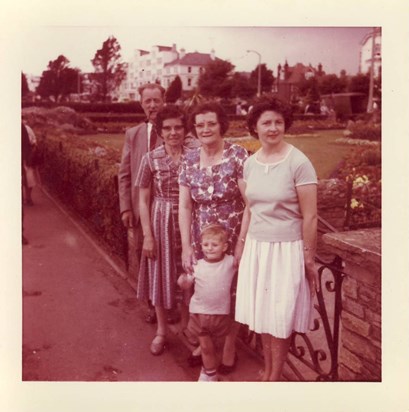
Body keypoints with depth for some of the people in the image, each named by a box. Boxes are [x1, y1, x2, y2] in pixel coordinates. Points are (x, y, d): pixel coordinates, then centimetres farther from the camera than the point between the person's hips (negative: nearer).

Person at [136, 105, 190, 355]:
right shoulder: (151, 159, -5)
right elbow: (144, 200, -2)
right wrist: (148, 235, -7)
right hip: (160, 222, 0)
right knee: (161, 276, 11)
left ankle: (187, 327, 32)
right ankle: (162, 331, 30)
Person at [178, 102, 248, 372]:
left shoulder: (237, 155, -12)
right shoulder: (189, 160, 0)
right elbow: (185, 206, -1)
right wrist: (186, 246, -6)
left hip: (233, 239, -3)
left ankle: (229, 348, 32)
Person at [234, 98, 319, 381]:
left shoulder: (299, 163, -13)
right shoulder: (251, 163, 4)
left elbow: (310, 217, -11)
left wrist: (309, 259, -9)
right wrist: (241, 244, 14)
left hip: (286, 249, -5)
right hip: (256, 248, 5)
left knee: (280, 317, 7)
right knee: (262, 313, 14)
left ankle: (274, 377, 26)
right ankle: (267, 370, 33)